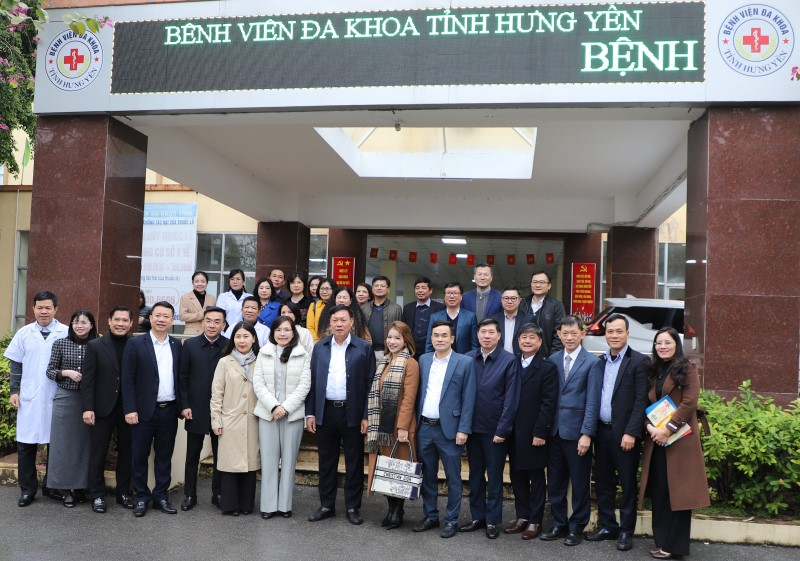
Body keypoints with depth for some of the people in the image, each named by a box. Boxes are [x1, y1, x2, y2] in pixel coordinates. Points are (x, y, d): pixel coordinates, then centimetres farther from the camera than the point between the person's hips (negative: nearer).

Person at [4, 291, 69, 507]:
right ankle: (27, 489, 18)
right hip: (29, 397, 2)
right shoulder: (24, 333, 4)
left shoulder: (67, 333, -4)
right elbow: (16, 364, 8)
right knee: (26, 444, 5)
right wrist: (13, 390, 2)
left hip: (56, 398, -2)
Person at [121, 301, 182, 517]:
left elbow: (180, 377, 10)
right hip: (144, 410, -3)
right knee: (140, 456, 6)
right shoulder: (135, 344, -4)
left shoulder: (177, 345, 8)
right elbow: (128, 380, -6)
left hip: (169, 410, 3)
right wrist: (130, 409, -12)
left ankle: (161, 495, 22)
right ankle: (141, 497, 19)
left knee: (164, 456, 11)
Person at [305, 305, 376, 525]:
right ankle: (326, 506, 23)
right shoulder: (320, 347, 8)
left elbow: (369, 384, -4)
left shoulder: (364, 348, -2)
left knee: (354, 463, 6)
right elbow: (312, 381, 8)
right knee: (326, 462, 11)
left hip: (353, 413, -3)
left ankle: (353, 507, 18)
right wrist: (310, 413, 3)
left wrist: (366, 416, -8)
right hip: (325, 412, 3)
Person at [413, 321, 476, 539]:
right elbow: (418, 393, 10)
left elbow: (468, 399, -6)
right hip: (424, 427, 4)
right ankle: (430, 516, 26)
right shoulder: (423, 360, 8)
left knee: (453, 477, 5)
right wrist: (415, 422, 5)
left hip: (449, 428, -4)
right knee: (427, 475, 13)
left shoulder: (464, 362, -5)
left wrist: (463, 430, -11)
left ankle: (451, 520, 17)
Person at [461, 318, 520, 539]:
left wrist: (501, 430, -12)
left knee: (494, 477, 7)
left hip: (495, 430, -4)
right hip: (472, 427, 4)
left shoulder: (509, 361, -8)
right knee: (475, 475, 14)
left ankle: (492, 521, 18)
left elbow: (511, 399, -10)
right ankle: (477, 517, 26)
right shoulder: (468, 359, 2)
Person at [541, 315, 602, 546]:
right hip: (554, 430, 5)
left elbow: (592, 402, -10)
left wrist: (586, 434, -14)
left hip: (577, 432, -4)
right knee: (555, 482, 13)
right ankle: (559, 524, 27)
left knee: (579, 483, 8)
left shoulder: (592, 363, -6)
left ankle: (577, 527, 22)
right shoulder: (553, 360, 7)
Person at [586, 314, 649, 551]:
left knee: (628, 484, 6)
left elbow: (641, 401, -12)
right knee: (603, 482, 13)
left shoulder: (639, 361, -7)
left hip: (624, 433, -5)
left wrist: (631, 433, -17)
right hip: (601, 431, 6)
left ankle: (626, 531, 17)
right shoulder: (600, 361, 11)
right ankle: (607, 526, 25)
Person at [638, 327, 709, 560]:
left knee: (676, 491, -1)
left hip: (679, 439, -6)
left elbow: (689, 402, -13)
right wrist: (649, 426, -6)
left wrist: (667, 429, -18)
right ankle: (662, 539, 19)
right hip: (656, 439, 6)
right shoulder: (654, 372, 14)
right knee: (659, 490, 8)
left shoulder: (687, 369, -3)